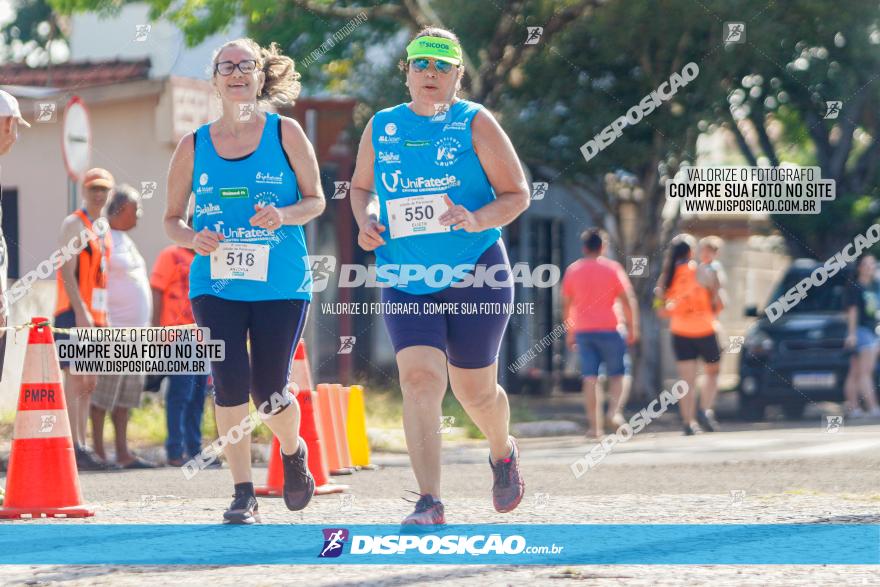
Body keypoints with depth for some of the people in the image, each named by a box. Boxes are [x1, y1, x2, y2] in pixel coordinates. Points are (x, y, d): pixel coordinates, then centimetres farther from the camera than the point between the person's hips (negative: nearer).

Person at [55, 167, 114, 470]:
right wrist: (80, 311, -22)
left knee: (89, 382, 8)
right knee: (75, 377, -14)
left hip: (95, 316, 9)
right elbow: (67, 270, -14)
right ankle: (75, 448, -19)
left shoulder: (103, 230, 20)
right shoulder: (74, 224, -5)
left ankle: (82, 447, 12)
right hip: (75, 313, -9)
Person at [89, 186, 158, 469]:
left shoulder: (125, 240, 21)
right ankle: (98, 452, -6)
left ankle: (123, 453, 10)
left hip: (134, 329, 10)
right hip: (113, 329, -10)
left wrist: (146, 328, 23)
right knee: (105, 390, -8)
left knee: (127, 391, 8)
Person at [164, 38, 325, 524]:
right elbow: (171, 219, 12)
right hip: (215, 284, 1)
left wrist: (284, 215, -16)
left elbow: (316, 200, 5)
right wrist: (193, 239, -11)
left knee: (269, 394, -1)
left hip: (281, 285, -1)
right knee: (230, 388, -11)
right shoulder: (193, 146, 5)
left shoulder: (285, 133, 2)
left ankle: (293, 453, 32)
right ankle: (243, 494, 1)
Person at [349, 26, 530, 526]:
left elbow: (517, 194, -1)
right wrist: (367, 221, 1)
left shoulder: (474, 123, -2)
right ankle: (430, 503, -21)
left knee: (475, 391, 8)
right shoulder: (381, 128, 7)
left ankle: (503, 452, 43)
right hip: (406, 281, 2)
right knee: (419, 376, -18)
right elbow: (362, 187, 23)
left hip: (476, 277, -2)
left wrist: (476, 220, -20)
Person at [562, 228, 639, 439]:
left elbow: (566, 304, 10)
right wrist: (632, 327, 1)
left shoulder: (573, 270, 7)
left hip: (583, 331, 2)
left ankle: (595, 426, -4)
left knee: (590, 378, 1)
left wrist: (570, 332, 18)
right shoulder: (612, 268, -1)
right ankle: (614, 411, -16)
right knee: (617, 375, 7)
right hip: (608, 328, -2)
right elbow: (627, 299, -5)